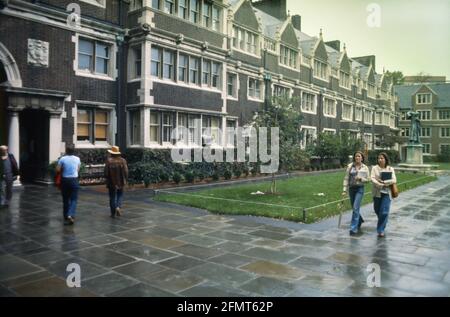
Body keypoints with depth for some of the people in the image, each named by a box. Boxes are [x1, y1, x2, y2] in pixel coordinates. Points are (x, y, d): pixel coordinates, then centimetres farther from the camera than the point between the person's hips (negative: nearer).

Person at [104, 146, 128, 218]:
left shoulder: (108, 160, -10)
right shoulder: (122, 160, -5)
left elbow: (106, 172, -9)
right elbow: (126, 171, -5)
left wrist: (107, 180, 5)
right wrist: (125, 180, 6)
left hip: (111, 182, -1)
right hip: (120, 182, 1)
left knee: (112, 197, 9)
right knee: (120, 195, 19)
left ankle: (113, 213, 13)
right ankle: (118, 207, -3)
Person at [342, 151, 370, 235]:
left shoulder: (365, 168, 1)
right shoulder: (350, 166, 1)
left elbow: (368, 179, 4)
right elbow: (346, 178, 0)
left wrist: (361, 178, -15)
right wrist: (345, 190, -5)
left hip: (360, 189, -2)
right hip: (351, 188, 3)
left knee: (355, 208, -12)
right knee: (354, 208, 14)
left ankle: (354, 228, -7)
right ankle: (360, 220, 42)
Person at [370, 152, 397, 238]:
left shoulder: (390, 169, 3)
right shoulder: (374, 168, 1)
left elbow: (394, 180, -5)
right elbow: (372, 178, -9)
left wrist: (384, 182, -18)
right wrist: (380, 185, -23)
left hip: (386, 192, -1)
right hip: (377, 192, 1)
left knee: (384, 212, -9)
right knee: (377, 210, 13)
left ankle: (381, 230, 0)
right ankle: (381, 225, 42)